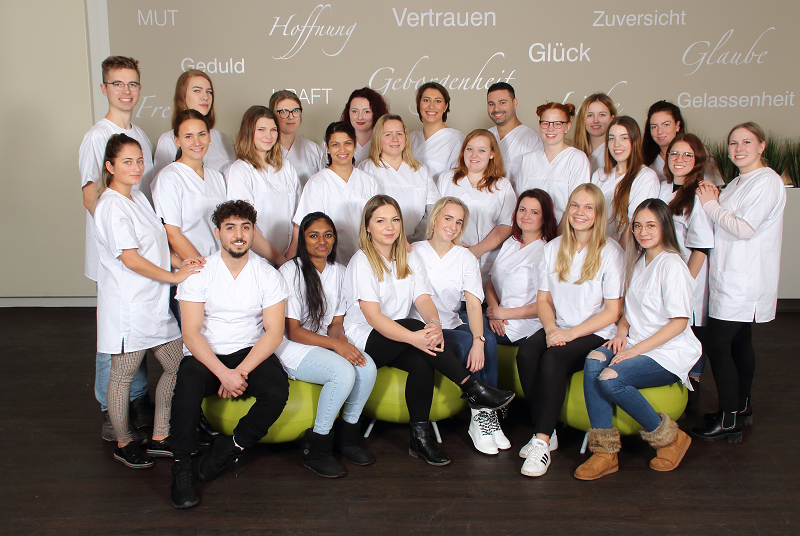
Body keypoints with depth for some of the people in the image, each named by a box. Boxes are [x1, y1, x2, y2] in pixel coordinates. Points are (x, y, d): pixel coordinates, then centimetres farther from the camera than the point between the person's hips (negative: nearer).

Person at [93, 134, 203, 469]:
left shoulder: (138, 197, 13)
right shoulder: (112, 206, -16)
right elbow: (130, 259, -21)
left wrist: (180, 261, 1)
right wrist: (175, 275, -15)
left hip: (154, 302, 9)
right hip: (127, 306, -9)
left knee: (178, 366, 11)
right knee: (123, 375, 6)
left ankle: (160, 438, 23)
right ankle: (124, 444, 23)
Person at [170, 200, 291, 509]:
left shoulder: (268, 275, -1)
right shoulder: (199, 273, -4)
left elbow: (274, 332, -7)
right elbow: (191, 333, -10)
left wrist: (241, 371, -20)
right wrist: (223, 373, -24)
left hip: (250, 353, 1)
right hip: (206, 356, -1)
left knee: (277, 390, -28)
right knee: (188, 383, -33)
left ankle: (230, 448, -3)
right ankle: (181, 469, -15)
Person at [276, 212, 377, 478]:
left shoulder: (338, 271, 10)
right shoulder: (290, 272, -11)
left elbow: (336, 323, 11)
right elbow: (292, 330, -13)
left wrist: (341, 338, -14)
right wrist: (334, 344, -23)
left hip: (326, 343, 6)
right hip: (292, 348, -6)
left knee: (367, 366, -22)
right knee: (344, 372, -30)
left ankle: (346, 435, -2)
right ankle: (316, 448, -15)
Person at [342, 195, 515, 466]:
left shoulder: (409, 261, 11)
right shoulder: (362, 262, -8)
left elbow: (424, 300, -5)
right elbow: (373, 316, -20)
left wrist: (435, 324, -30)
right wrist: (415, 336, -35)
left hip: (398, 342, 5)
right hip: (364, 341, -5)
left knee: (422, 362, -29)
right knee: (417, 326, -31)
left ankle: (420, 438, -22)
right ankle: (474, 391, -26)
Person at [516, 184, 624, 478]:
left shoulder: (610, 252, -3)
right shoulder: (553, 248, 11)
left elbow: (613, 311, -6)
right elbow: (543, 299, 11)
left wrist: (571, 333, -16)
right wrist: (551, 329, -10)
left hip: (594, 334, -4)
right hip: (557, 329, 4)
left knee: (553, 360, -32)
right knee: (526, 353, -28)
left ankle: (542, 442, -29)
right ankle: (544, 431, -18)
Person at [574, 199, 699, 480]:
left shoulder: (671, 265, -10)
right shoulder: (638, 262, 15)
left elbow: (679, 322, -15)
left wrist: (636, 349, -19)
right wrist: (622, 331, 1)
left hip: (669, 352, -7)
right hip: (636, 344, 7)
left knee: (610, 379, -30)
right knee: (593, 361, -24)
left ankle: (669, 437, -6)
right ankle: (604, 450, -22)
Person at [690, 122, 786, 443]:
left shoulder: (767, 182, -13)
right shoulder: (739, 182, 17)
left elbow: (745, 228, -20)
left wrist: (712, 205, -10)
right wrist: (713, 200, 0)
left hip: (744, 281, -10)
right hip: (731, 278, 10)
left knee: (717, 345, -10)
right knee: (739, 343, 16)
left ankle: (729, 421, -2)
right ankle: (742, 408, 28)